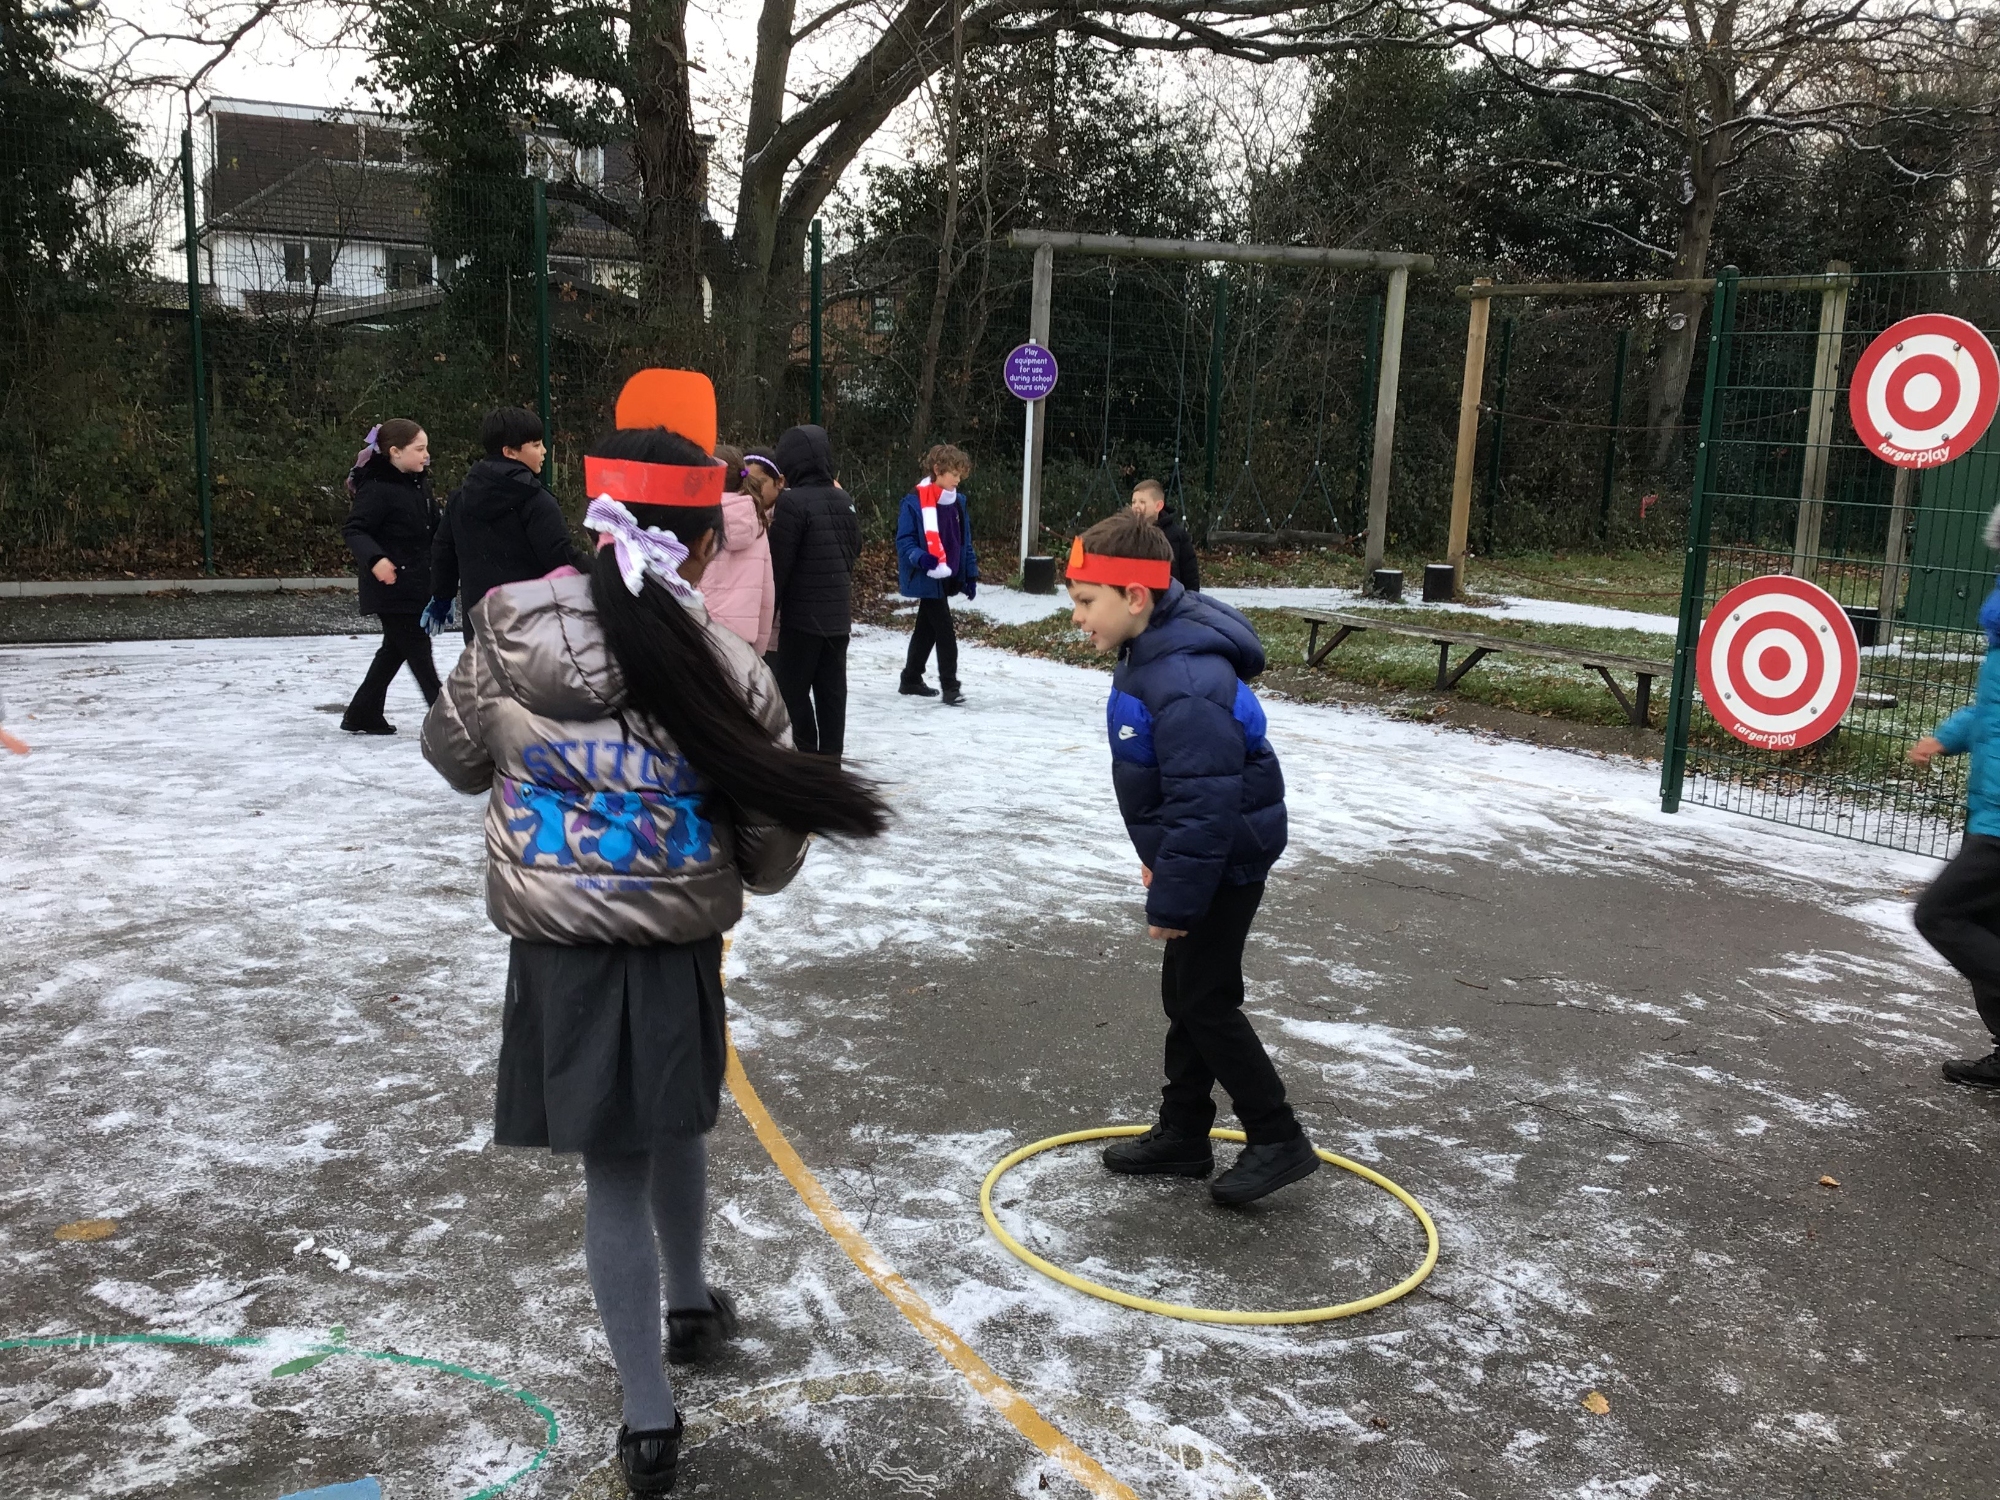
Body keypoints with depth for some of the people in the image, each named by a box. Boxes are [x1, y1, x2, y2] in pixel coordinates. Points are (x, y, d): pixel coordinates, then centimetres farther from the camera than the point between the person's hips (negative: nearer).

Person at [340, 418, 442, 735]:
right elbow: (354, 530, -20)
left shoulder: (419, 484, 11)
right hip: (392, 585, -9)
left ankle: (362, 714, 26)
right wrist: (375, 558, -35)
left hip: (417, 583, 9)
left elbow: (434, 528, 21)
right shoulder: (377, 488, -16)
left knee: (396, 648, 16)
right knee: (418, 649, -5)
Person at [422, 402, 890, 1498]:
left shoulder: (512, 635, -11)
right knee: (672, 1130, 26)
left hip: (557, 949, 0)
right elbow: (769, 857, -6)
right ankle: (690, 1309, 50)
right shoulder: (729, 674, -14)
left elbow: (456, 758, 7)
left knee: (614, 1172, 11)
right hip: (680, 946, 0)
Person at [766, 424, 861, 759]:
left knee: (792, 688, 1)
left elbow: (779, 563, -15)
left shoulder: (793, 501, -15)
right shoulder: (843, 500, 8)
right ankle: (830, 758, 15)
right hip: (839, 614, 7)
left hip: (803, 613, -7)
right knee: (832, 689, 10)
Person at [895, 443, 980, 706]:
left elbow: (965, 542, 14)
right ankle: (949, 687, -3)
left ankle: (911, 680, 28)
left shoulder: (957, 502, 8)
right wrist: (920, 557, -31)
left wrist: (971, 575, 12)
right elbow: (904, 540, -13)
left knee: (927, 629, 17)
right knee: (945, 633, -9)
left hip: (947, 578, 8)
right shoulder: (915, 502, -14)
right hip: (927, 579, -8)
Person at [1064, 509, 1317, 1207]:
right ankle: (1182, 1134, 29)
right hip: (1200, 853, 10)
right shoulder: (1150, 652, 3)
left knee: (1205, 1000, -1)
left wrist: (1174, 899, -23)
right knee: (1184, 992, 16)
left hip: (1225, 861, -10)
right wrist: (1161, 857, 21)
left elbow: (1204, 804, -30)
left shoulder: (1186, 684, -31)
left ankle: (1278, 1141, 12)